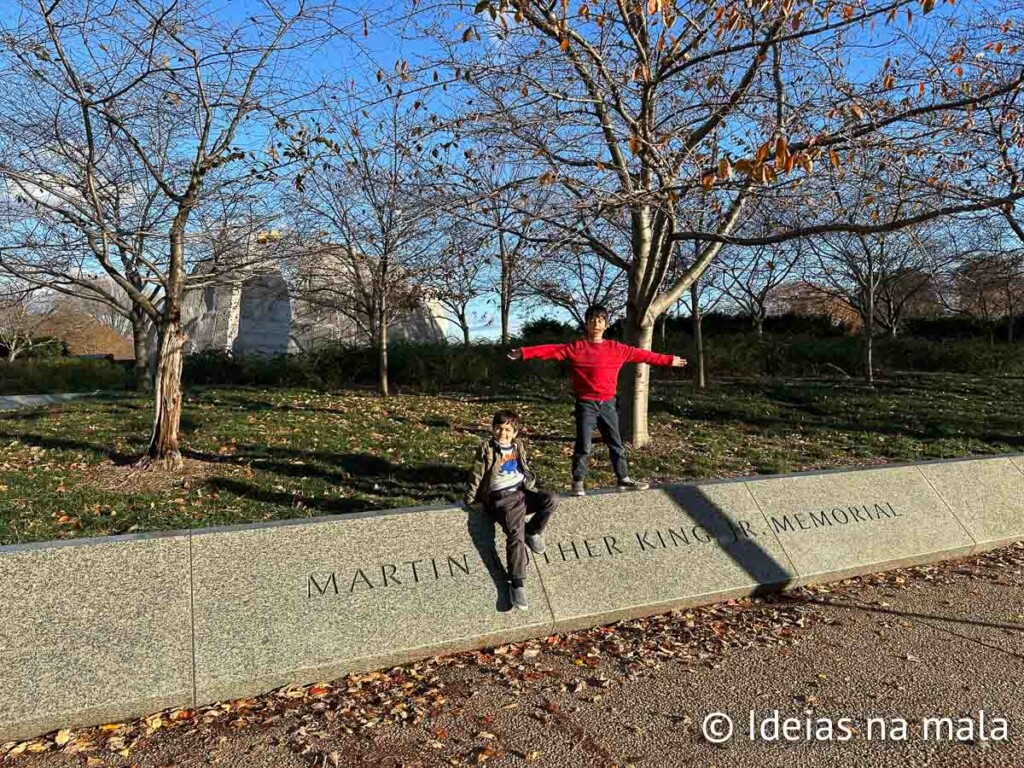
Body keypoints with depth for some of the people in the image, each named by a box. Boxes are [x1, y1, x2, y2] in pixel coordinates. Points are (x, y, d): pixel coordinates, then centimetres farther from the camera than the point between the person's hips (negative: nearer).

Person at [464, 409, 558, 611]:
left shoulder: (518, 446, 15)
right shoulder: (487, 448, 1)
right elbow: (477, 475, 3)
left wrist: (532, 490, 23)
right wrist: (471, 500, 5)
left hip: (522, 491, 5)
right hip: (502, 496, -5)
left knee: (552, 499, -22)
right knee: (516, 534, -25)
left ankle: (533, 532, 4)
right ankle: (517, 585, -26)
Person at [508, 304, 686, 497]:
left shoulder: (617, 349, 5)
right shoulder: (575, 348, -2)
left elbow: (641, 354, 11)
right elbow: (551, 350, -9)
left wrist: (669, 360, 13)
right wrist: (523, 353, -17)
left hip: (608, 404, 3)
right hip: (586, 404, -3)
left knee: (616, 444, 11)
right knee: (583, 446, -2)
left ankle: (623, 479, 23)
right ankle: (578, 483, 10)